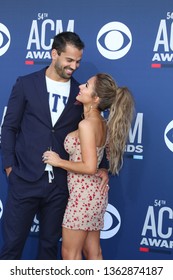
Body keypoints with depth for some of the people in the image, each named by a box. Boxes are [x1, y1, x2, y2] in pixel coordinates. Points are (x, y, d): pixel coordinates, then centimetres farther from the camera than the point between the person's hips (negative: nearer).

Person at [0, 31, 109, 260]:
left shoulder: (81, 93, 6)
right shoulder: (26, 84, 2)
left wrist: (102, 167, -4)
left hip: (60, 183, 2)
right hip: (25, 179, -2)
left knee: (50, 243, 13)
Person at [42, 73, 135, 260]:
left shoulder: (86, 124, -19)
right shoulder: (102, 123, 7)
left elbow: (89, 167, -23)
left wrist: (59, 162, -13)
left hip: (83, 194, -9)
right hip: (95, 193, 9)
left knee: (70, 253, 3)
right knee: (93, 252, 15)